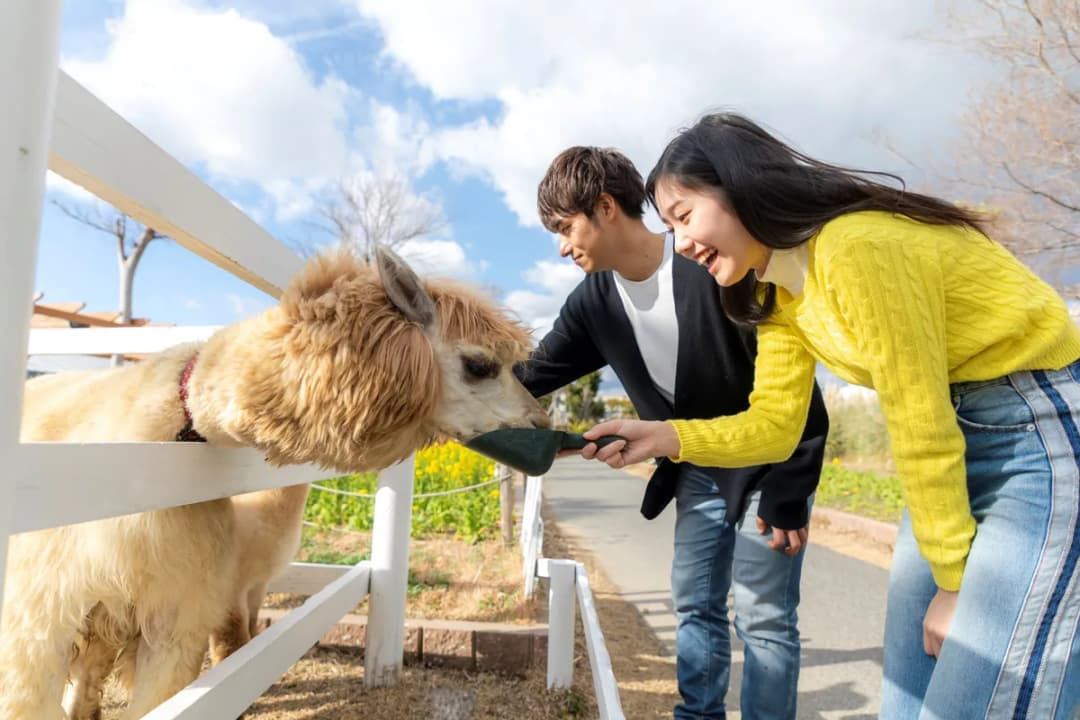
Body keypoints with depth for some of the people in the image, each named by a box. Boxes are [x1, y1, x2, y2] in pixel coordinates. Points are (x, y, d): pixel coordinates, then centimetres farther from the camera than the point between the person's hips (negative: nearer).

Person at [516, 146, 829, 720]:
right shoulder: (594, 302, -7)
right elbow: (534, 375, 0)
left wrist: (785, 495, -19)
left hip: (769, 465, -5)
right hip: (697, 472, 6)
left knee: (764, 617, -2)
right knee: (695, 606, 11)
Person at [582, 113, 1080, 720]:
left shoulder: (857, 247, -24)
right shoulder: (777, 293, 4)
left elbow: (921, 426, -20)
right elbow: (775, 423, 3)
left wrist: (954, 583, -10)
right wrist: (668, 436, -12)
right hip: (961, 442, 8)